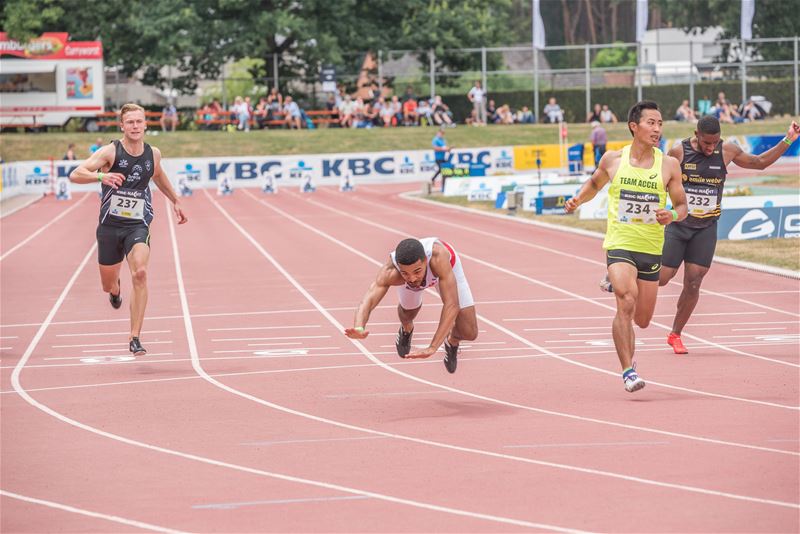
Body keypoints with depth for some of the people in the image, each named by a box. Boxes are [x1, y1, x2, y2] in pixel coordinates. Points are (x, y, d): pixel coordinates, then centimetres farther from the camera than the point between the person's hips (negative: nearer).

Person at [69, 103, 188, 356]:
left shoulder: (153, 154, 1)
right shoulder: (110, 152, -11)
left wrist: (175, 201, 31)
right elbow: (75, 175, -22)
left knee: (140, 274, -24)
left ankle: (135, 338, -20)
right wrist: (101, 176, -40)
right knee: (108, 285, 13)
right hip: (110, 225, 0)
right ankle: (116, 289, 55)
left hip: (138, 226, 1)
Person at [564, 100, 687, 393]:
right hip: (619, 244, -2)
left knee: (642, 319, 10)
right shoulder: (612, 159, -1)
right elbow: (594, 184, 19)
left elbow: (682, 205, 5)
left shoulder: (669, 165, -1)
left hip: (651, 248, 2)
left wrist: (673, 215, -17)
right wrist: (578, 199, 0)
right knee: (626, 303, -24)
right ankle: (628, 371, -19)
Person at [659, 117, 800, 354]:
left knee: (693, 283, -2)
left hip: (706, 228, 2)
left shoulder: (727, 151, -1)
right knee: (661, 278, -4)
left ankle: (675, 335, 11)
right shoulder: (678, 152, -10)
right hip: (677, 224, -2)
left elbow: (760, 162, 12)